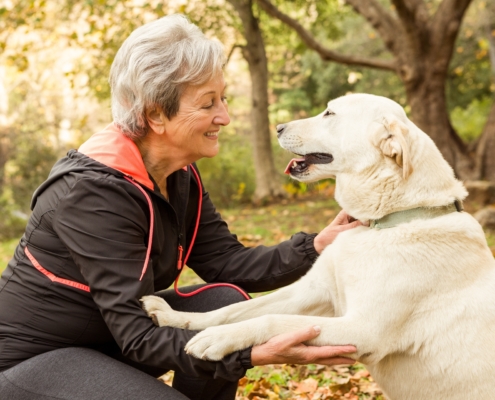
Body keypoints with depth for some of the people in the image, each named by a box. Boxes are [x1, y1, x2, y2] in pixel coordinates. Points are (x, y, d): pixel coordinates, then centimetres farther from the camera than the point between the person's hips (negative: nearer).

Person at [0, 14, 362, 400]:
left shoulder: (180, 177, -3)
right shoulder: (94, 192, -29)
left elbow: (227, 262, -5)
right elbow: (137, 337, -31)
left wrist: (316, 246, -19)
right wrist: (257, 353, -40)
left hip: (110, 335, 8)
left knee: (224, 302, -9)